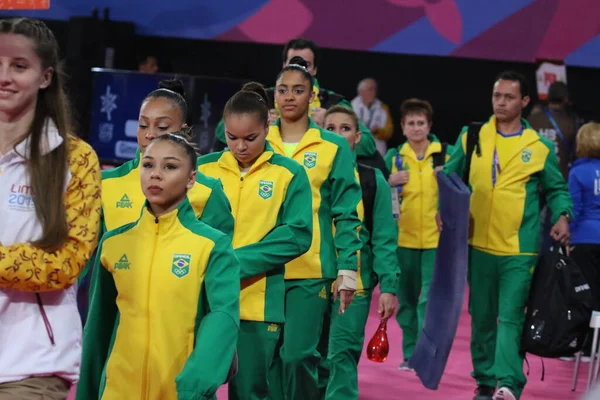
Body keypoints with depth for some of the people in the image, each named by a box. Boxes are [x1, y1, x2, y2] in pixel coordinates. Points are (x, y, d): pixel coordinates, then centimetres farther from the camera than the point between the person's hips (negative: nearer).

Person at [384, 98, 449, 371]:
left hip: (436, 238, -2)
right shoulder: (394, 157, 5)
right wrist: (390, 182, -11)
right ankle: (410, 353, 21)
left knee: (430, 298, -8)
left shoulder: (445, 154, 2)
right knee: (407, 299, 10)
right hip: (403, 238, 2)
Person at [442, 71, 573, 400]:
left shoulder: (540, 147, 1)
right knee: (482, 318, 11)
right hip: (479, 245, 3)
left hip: (519, 249, -3)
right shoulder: (472, 137, 5)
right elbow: (451, 176, 13)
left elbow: (556, 189, 11)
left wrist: (562, 216, -8)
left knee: (510, 318, -13)